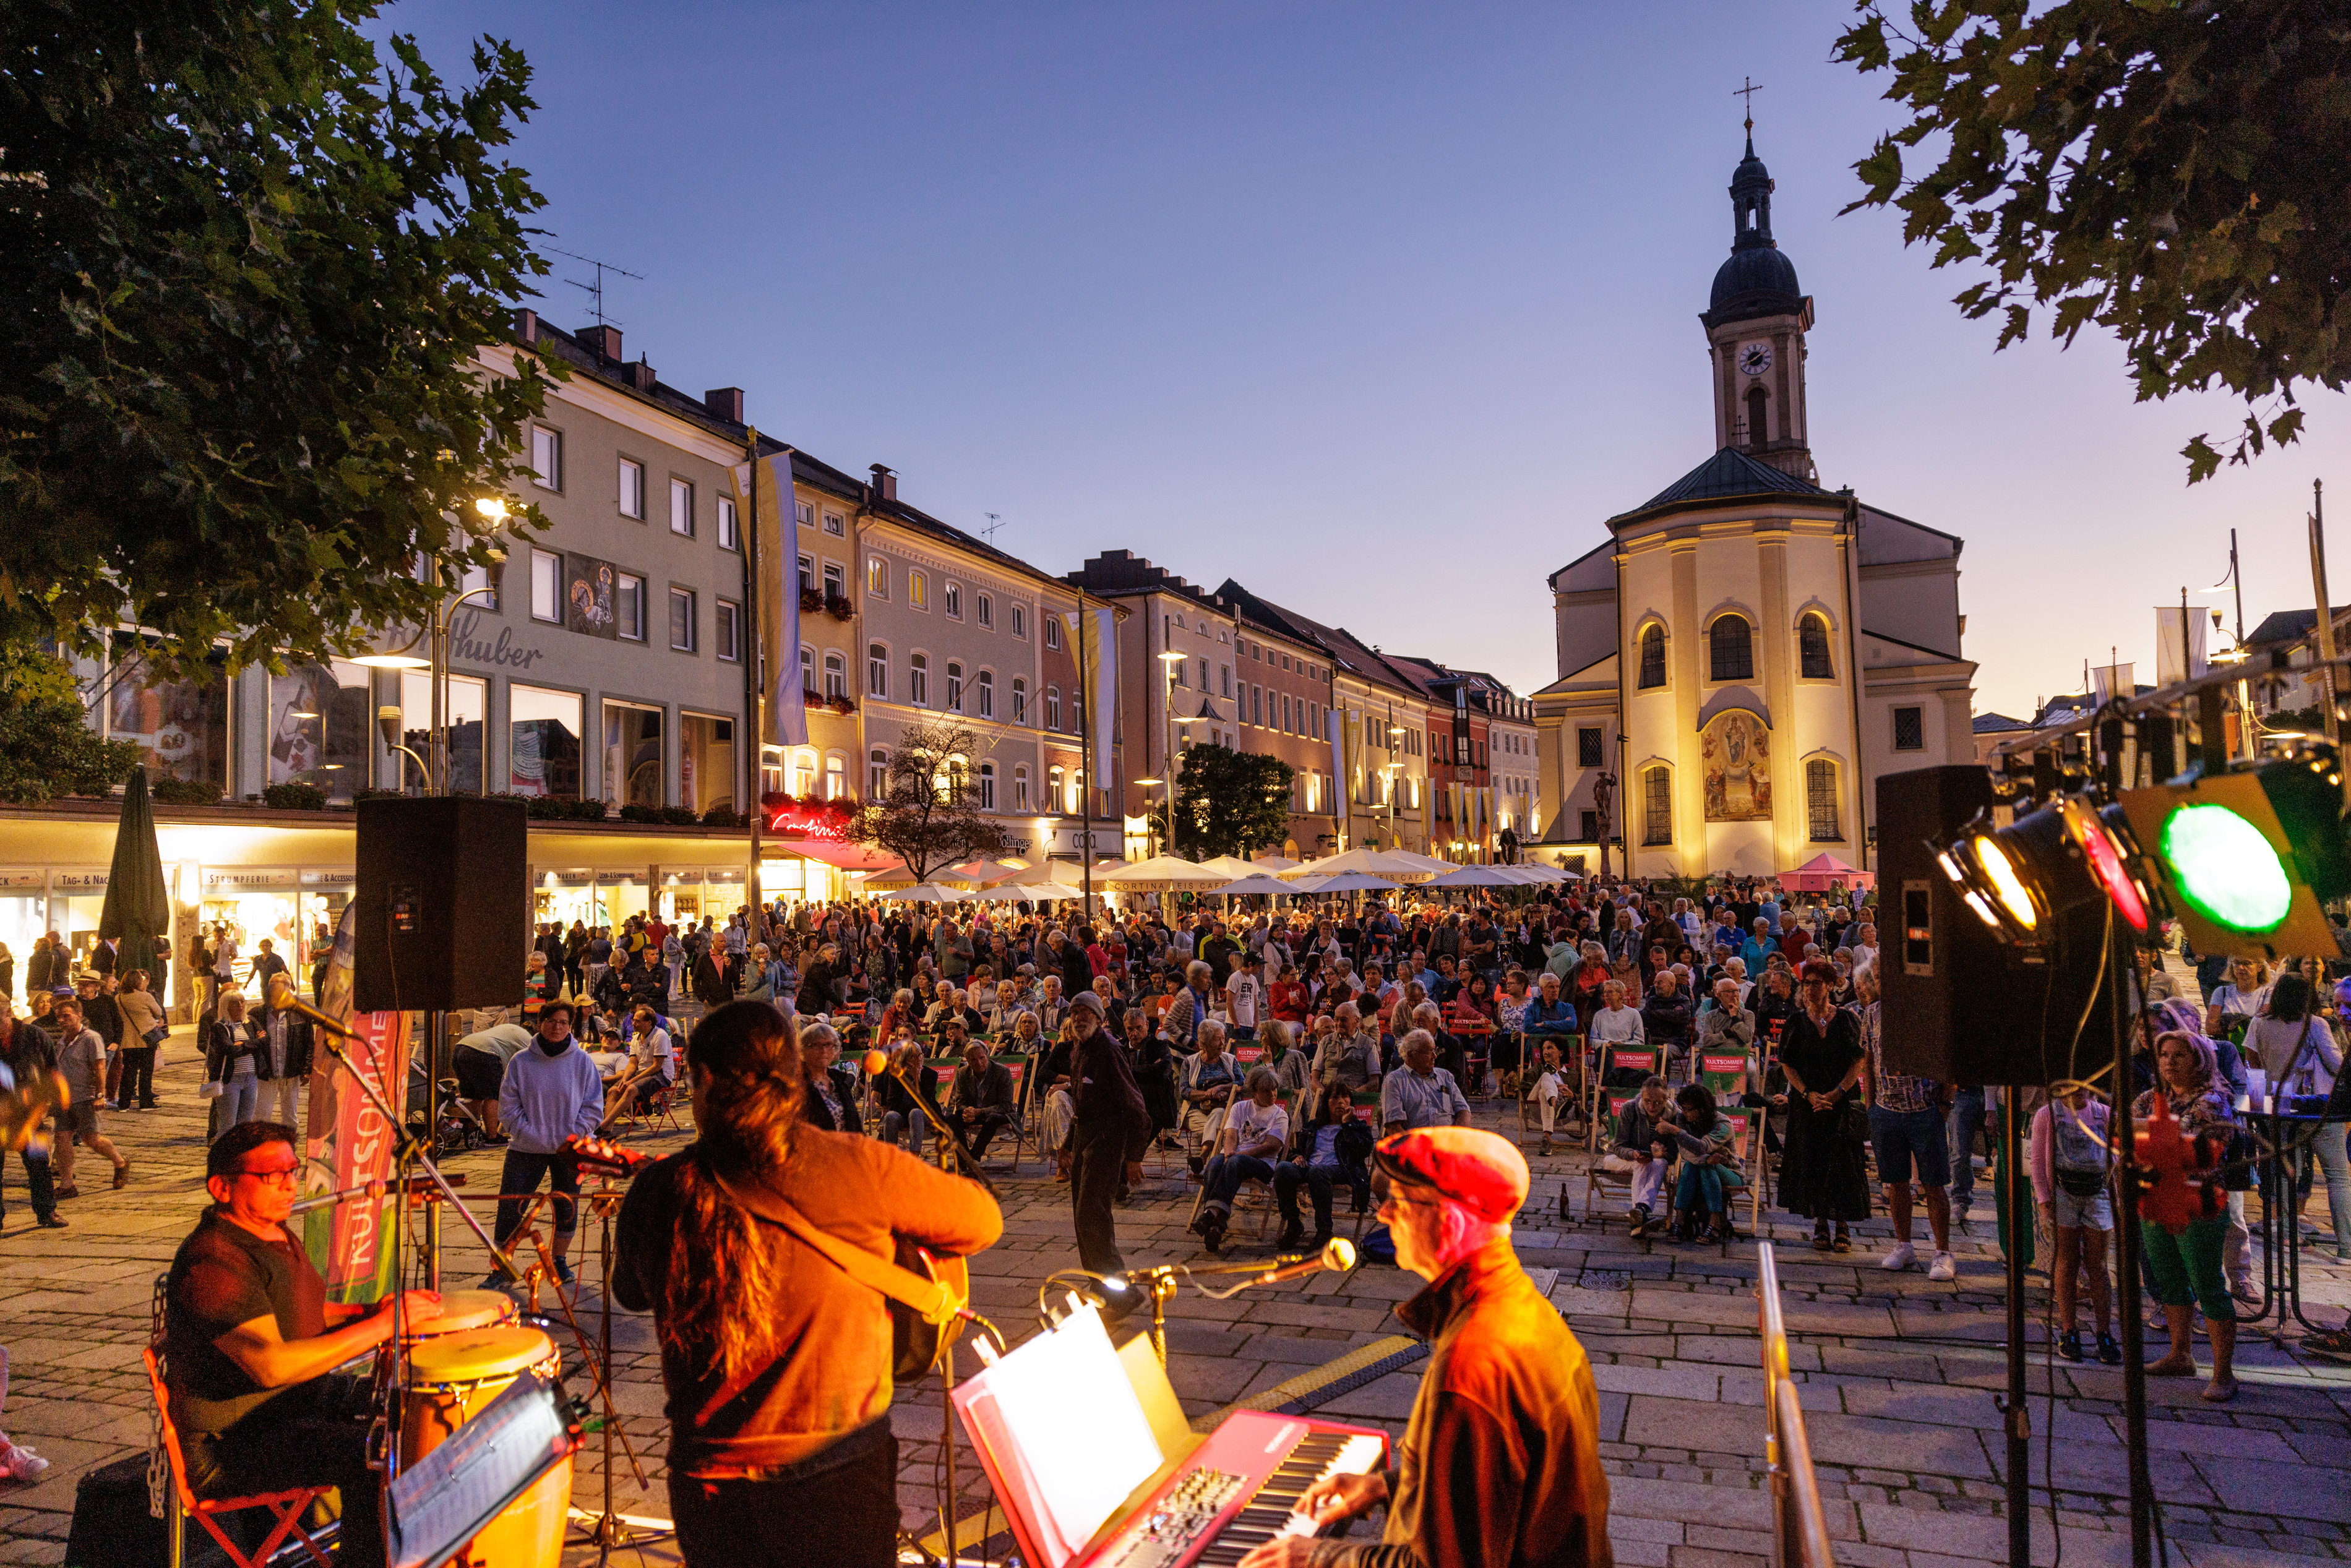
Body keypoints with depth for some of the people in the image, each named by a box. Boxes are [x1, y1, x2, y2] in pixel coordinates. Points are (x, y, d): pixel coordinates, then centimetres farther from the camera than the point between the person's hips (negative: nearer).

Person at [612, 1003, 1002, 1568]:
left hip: (709, 1492, 2)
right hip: (842, 1480, -2)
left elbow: (630, 1292, 12)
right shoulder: (859, 1167, -16)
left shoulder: (656, 1192, -9)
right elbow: (984, 1221, -1)